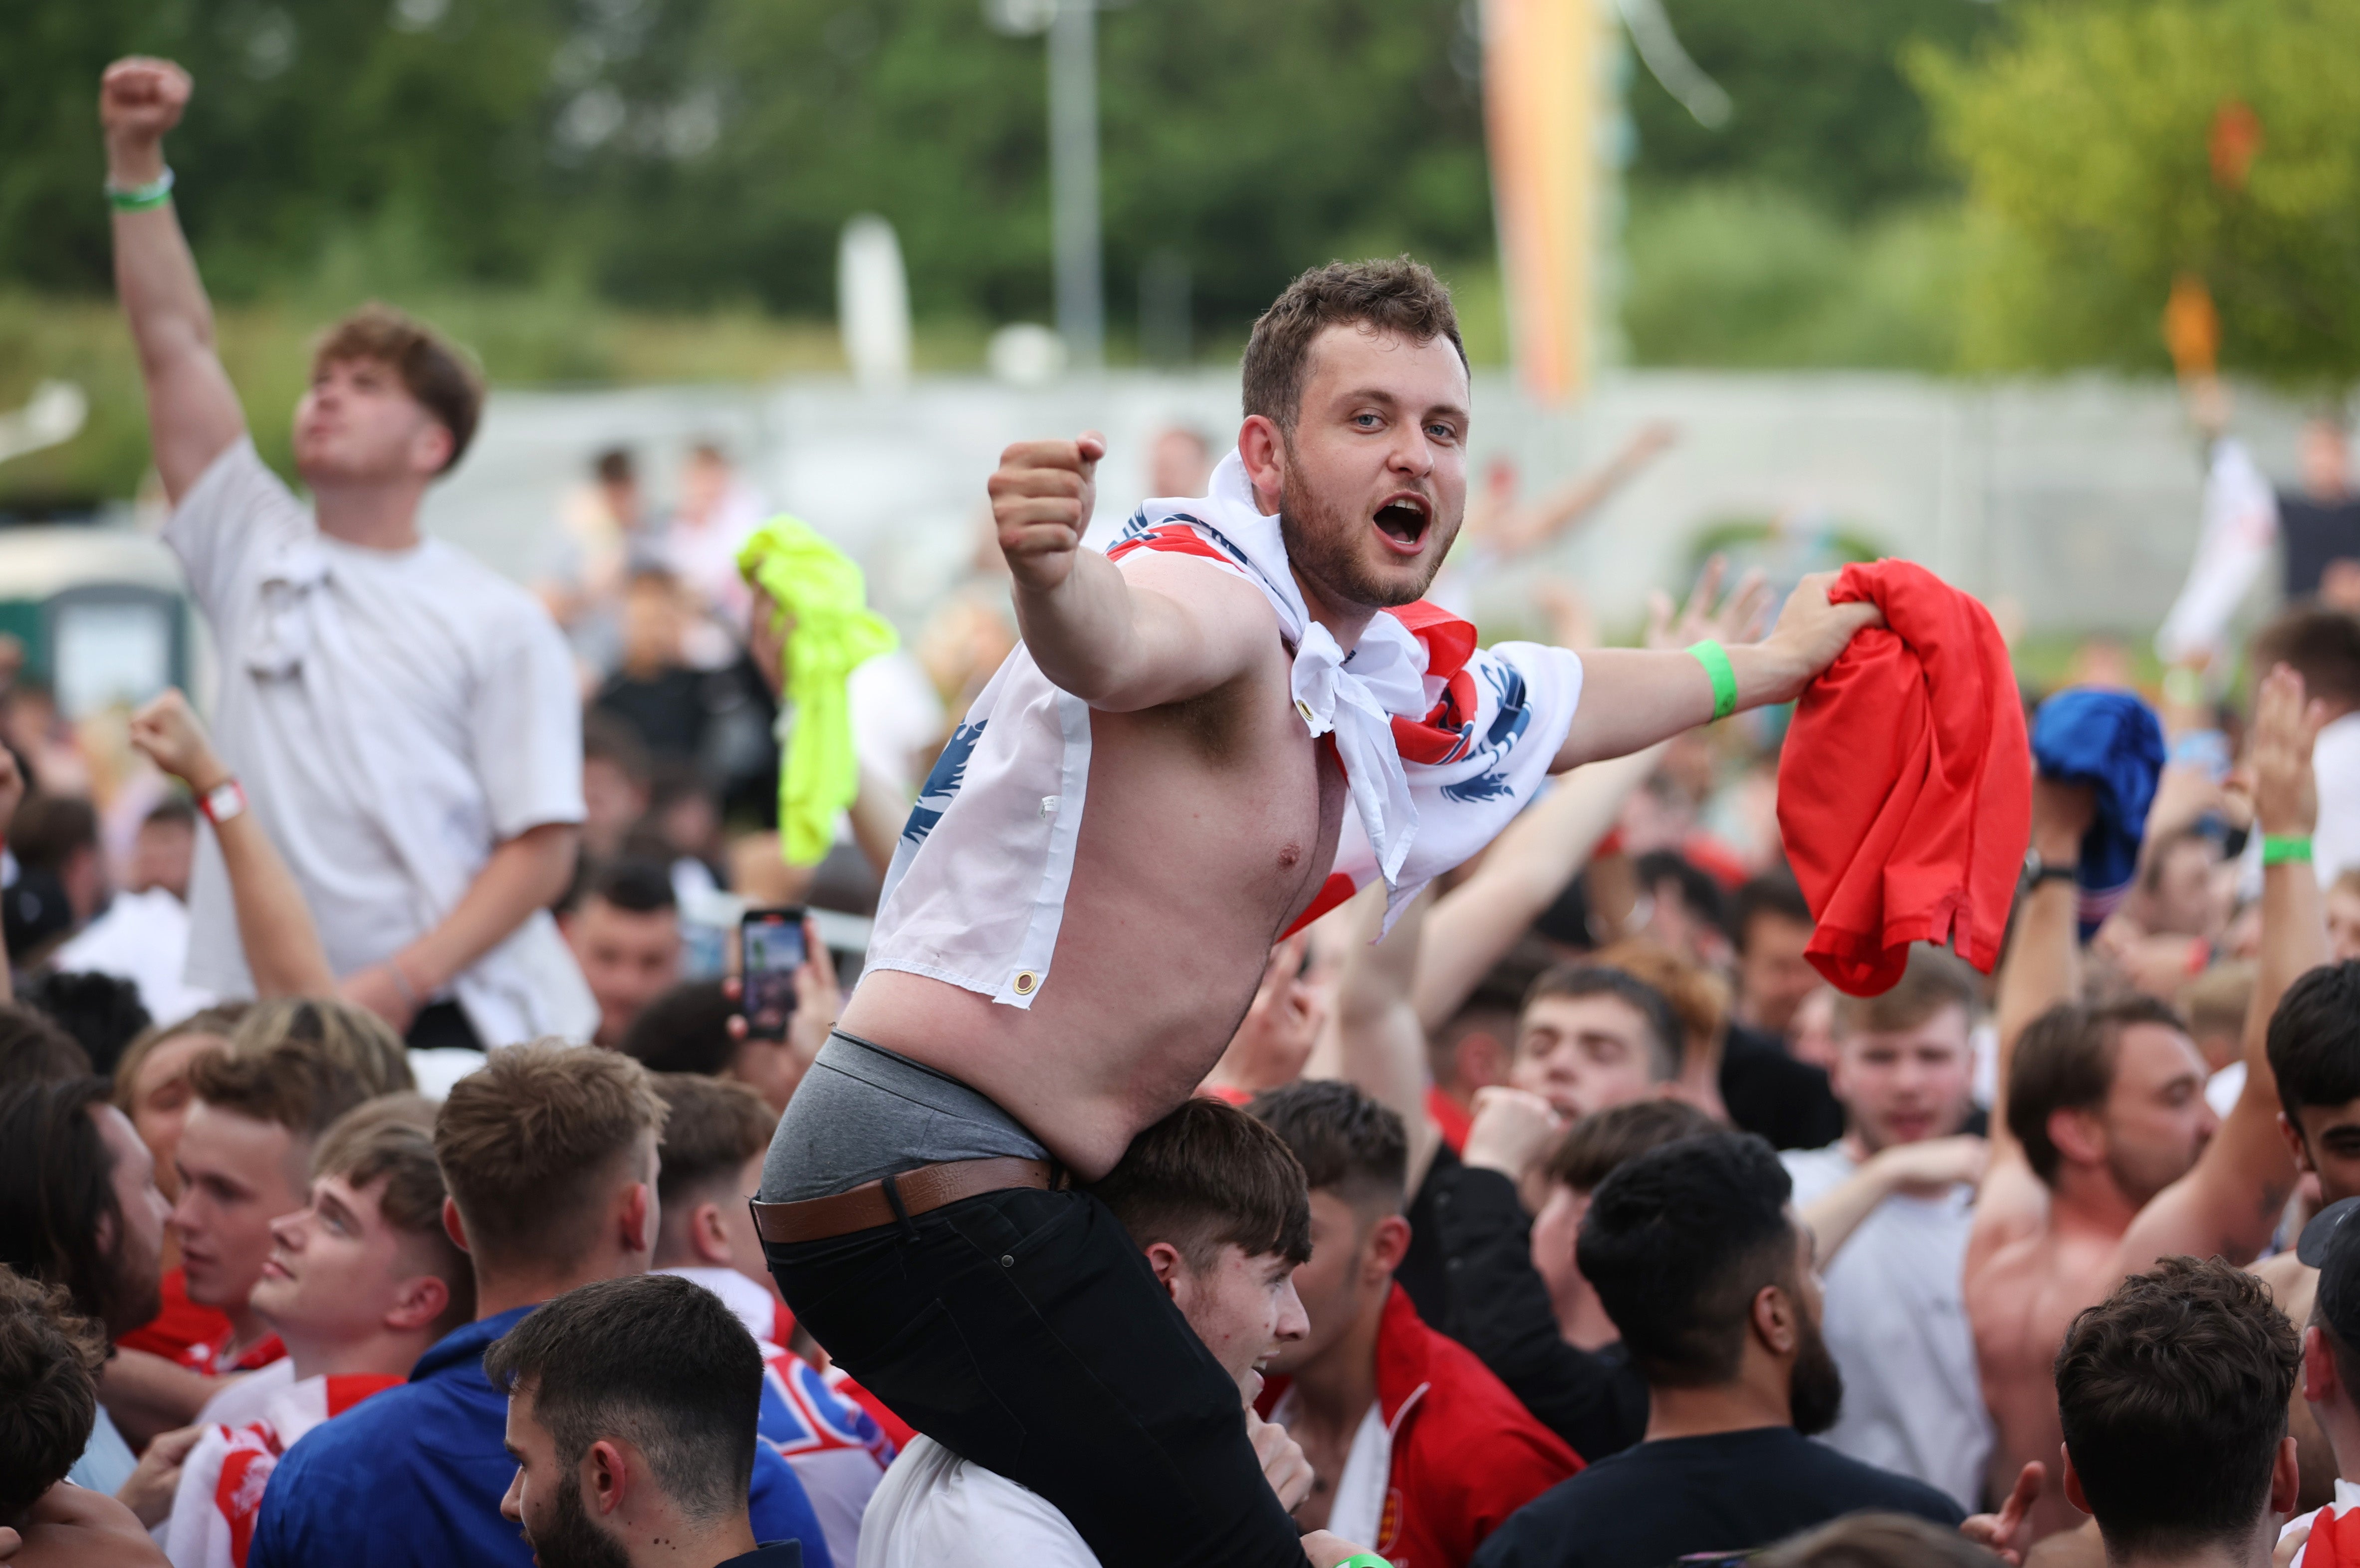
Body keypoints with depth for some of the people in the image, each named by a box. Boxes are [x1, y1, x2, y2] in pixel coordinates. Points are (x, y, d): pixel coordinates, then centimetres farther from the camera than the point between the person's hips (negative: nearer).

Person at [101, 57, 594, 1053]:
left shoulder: (499, 624, 3)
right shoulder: (254, 551, 13)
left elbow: (543, 848, -3)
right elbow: (173, 341, 9)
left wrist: (400, 983, -15)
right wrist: (134, 161, 1)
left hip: (448, 1018, -3)